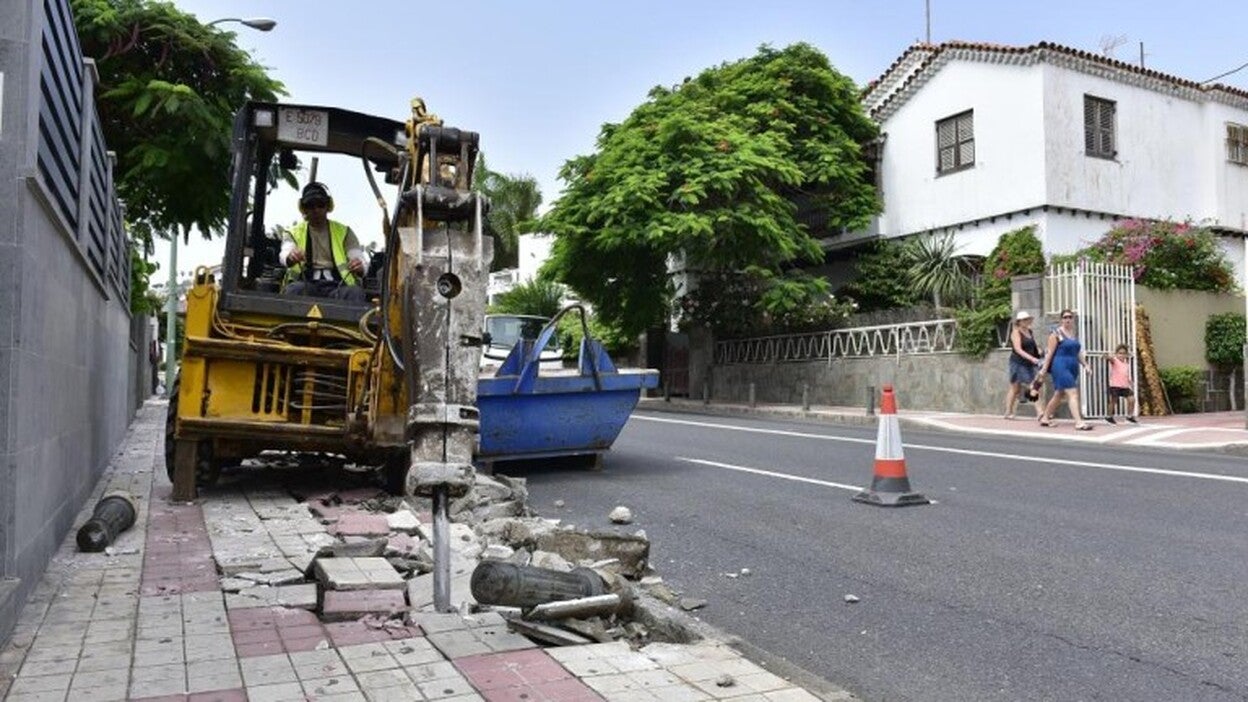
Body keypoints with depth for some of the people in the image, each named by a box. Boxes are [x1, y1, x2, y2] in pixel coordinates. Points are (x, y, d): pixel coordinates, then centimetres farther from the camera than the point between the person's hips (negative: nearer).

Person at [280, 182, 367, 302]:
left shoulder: (344, 232, 20)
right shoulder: (293, 233, 20)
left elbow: (358, 259, 7)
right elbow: (285, 254, -2)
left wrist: (359, 267, -20)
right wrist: (291, 257, -29)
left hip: (336, 287, 0)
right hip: (306, 285, 0)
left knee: (355, 292, -35)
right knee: (295, 289, -36)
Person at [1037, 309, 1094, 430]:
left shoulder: (1073, 332, 15)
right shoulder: (1056, 333, -7)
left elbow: (1078, 352, 20)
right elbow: (1050, 352, -9)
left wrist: (1085, 365, 11)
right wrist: (1044, 369, -11)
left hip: (1073, 368, 8)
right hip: (1061, 367, -8)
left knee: (1059, 394, 14)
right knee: (1073, 393, -16)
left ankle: (1045, 418, 26)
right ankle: (1079, 422, -19)